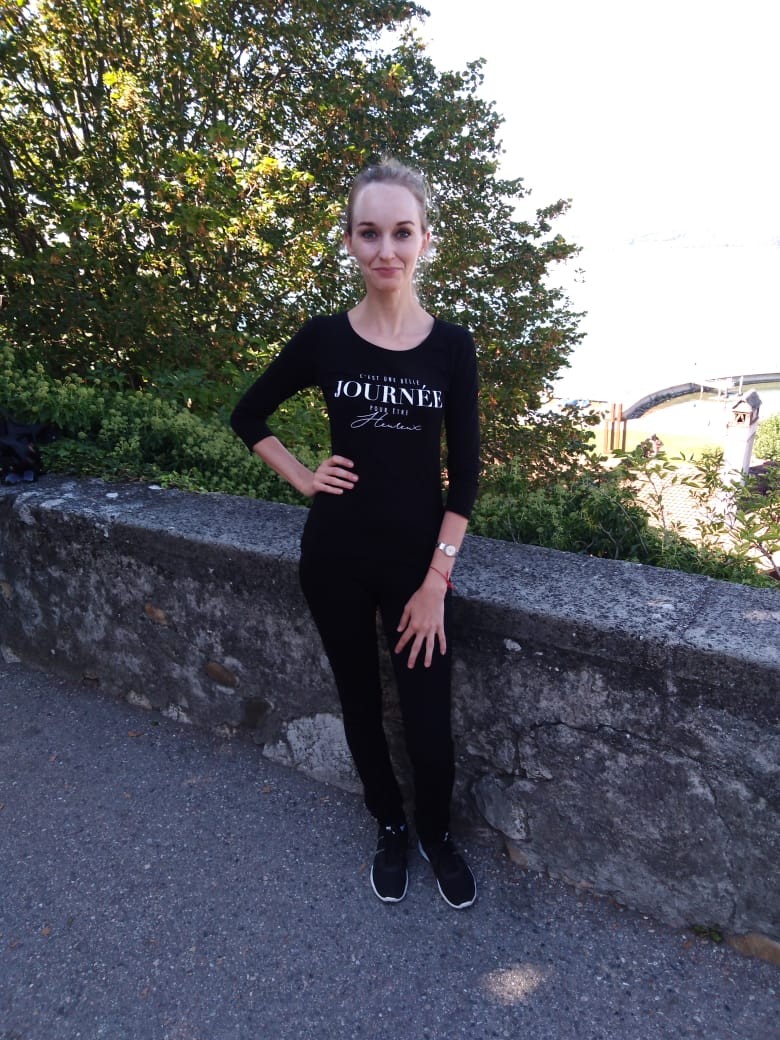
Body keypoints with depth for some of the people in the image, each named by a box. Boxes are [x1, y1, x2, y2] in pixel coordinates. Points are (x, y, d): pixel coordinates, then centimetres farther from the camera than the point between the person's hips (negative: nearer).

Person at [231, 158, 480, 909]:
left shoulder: (451, 346, -3)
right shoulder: (323, 339, -3)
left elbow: (464, 472, -4)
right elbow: (247, 417, 11)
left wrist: (437, 578, -9)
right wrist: (302, 477, -1)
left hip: (418, 558, 0)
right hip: (336, 556, 1)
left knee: (429, 720, 4)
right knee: (360, 704, 15)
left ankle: (436, 835, 37)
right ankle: (389, 826, 43)